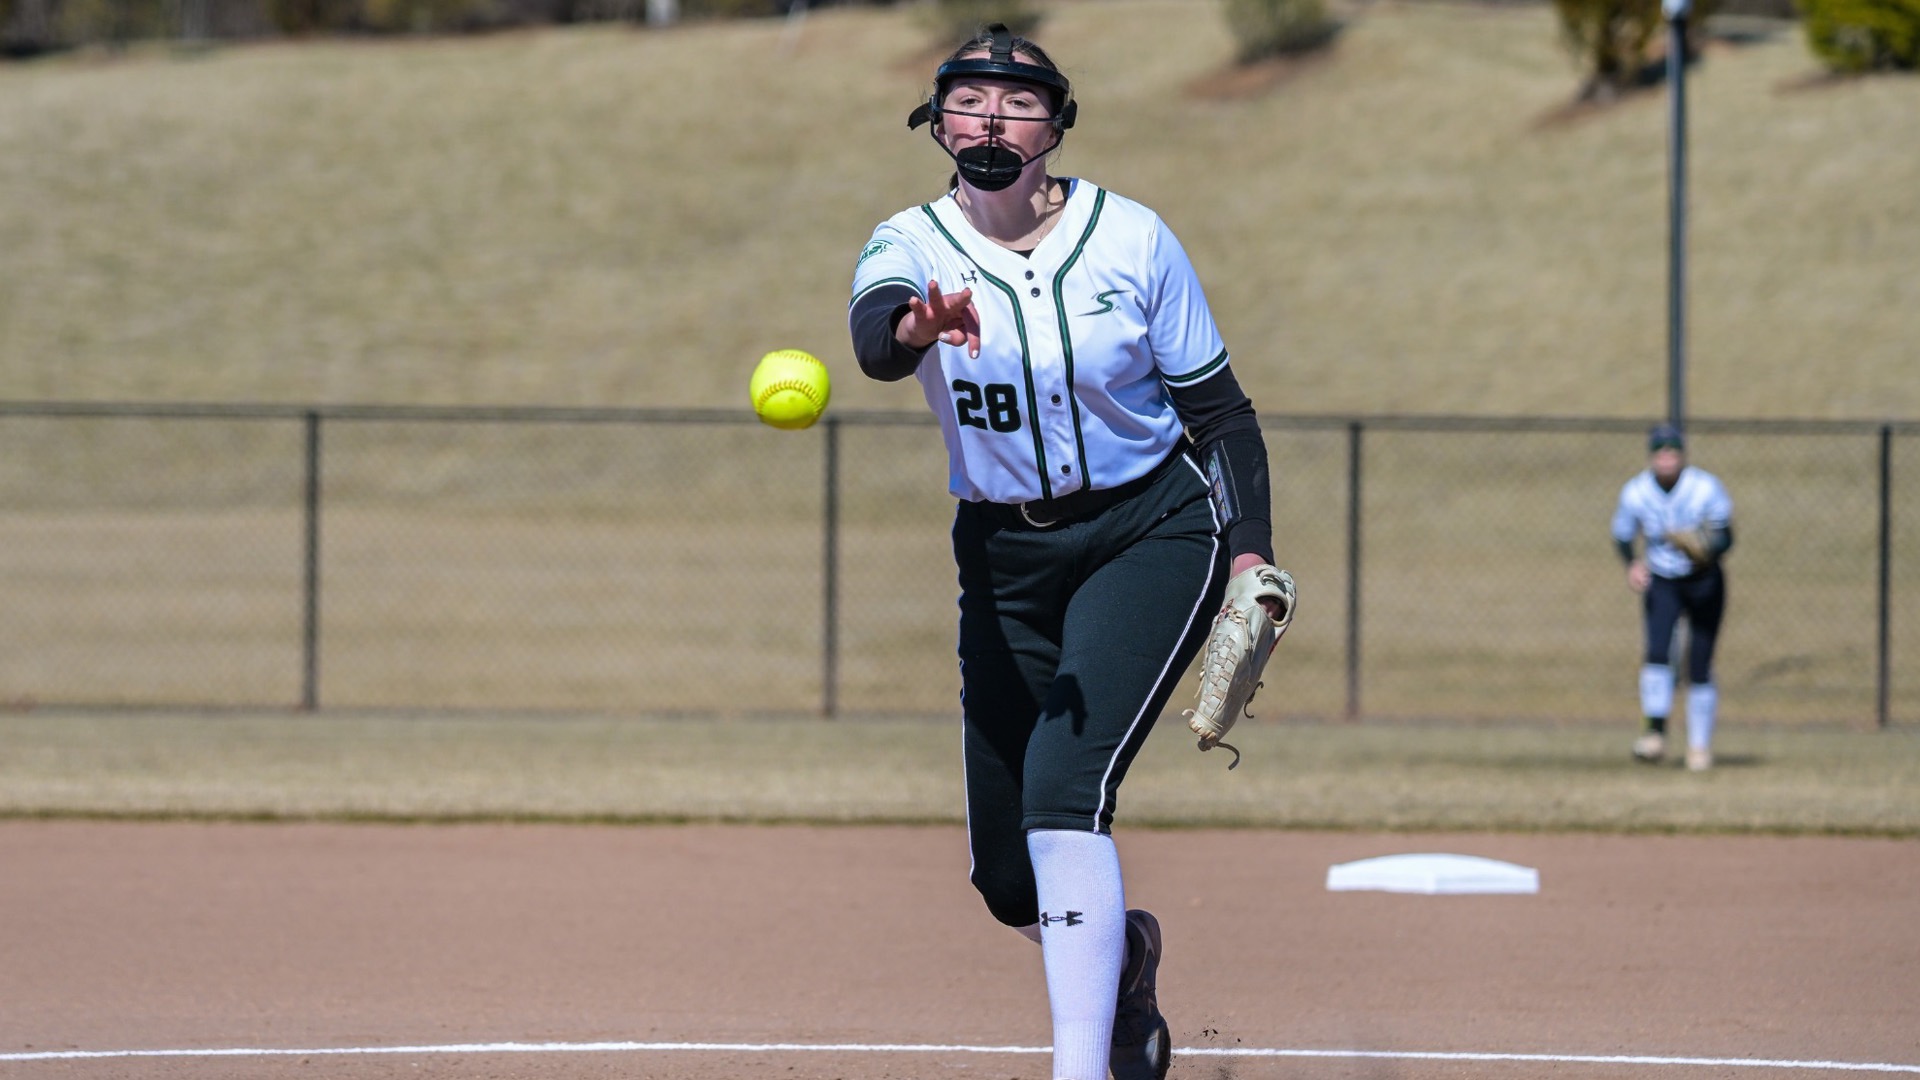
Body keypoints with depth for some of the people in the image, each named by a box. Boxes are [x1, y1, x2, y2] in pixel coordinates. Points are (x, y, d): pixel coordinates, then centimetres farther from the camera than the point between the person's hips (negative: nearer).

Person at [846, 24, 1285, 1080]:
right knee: (1010, 879, 5)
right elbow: (874, 336, -34)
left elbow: (1218, 407, -1)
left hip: (1152, 533, -3)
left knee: (1063, 785, -24)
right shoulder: (909, 247, -9)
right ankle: (1125, 951, 40)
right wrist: (916, 328, -58)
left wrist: (1250, 550, -12)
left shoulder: (1131, 239, -9)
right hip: (1004, 558, 3)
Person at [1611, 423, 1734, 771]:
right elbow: (1622, 535, 0)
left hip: (1704, 582, -1)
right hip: (1661, 583, 1)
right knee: (1657, 651, -20)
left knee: (1700, 666, -1)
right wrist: (1633, 563, -21)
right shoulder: (1635, 493, -12)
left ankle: (1700, 745, 14)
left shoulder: (1706, 488, -19)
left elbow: (1725, 536, -18)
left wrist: (1707, 551, -40)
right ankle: (1655, 734, -15)